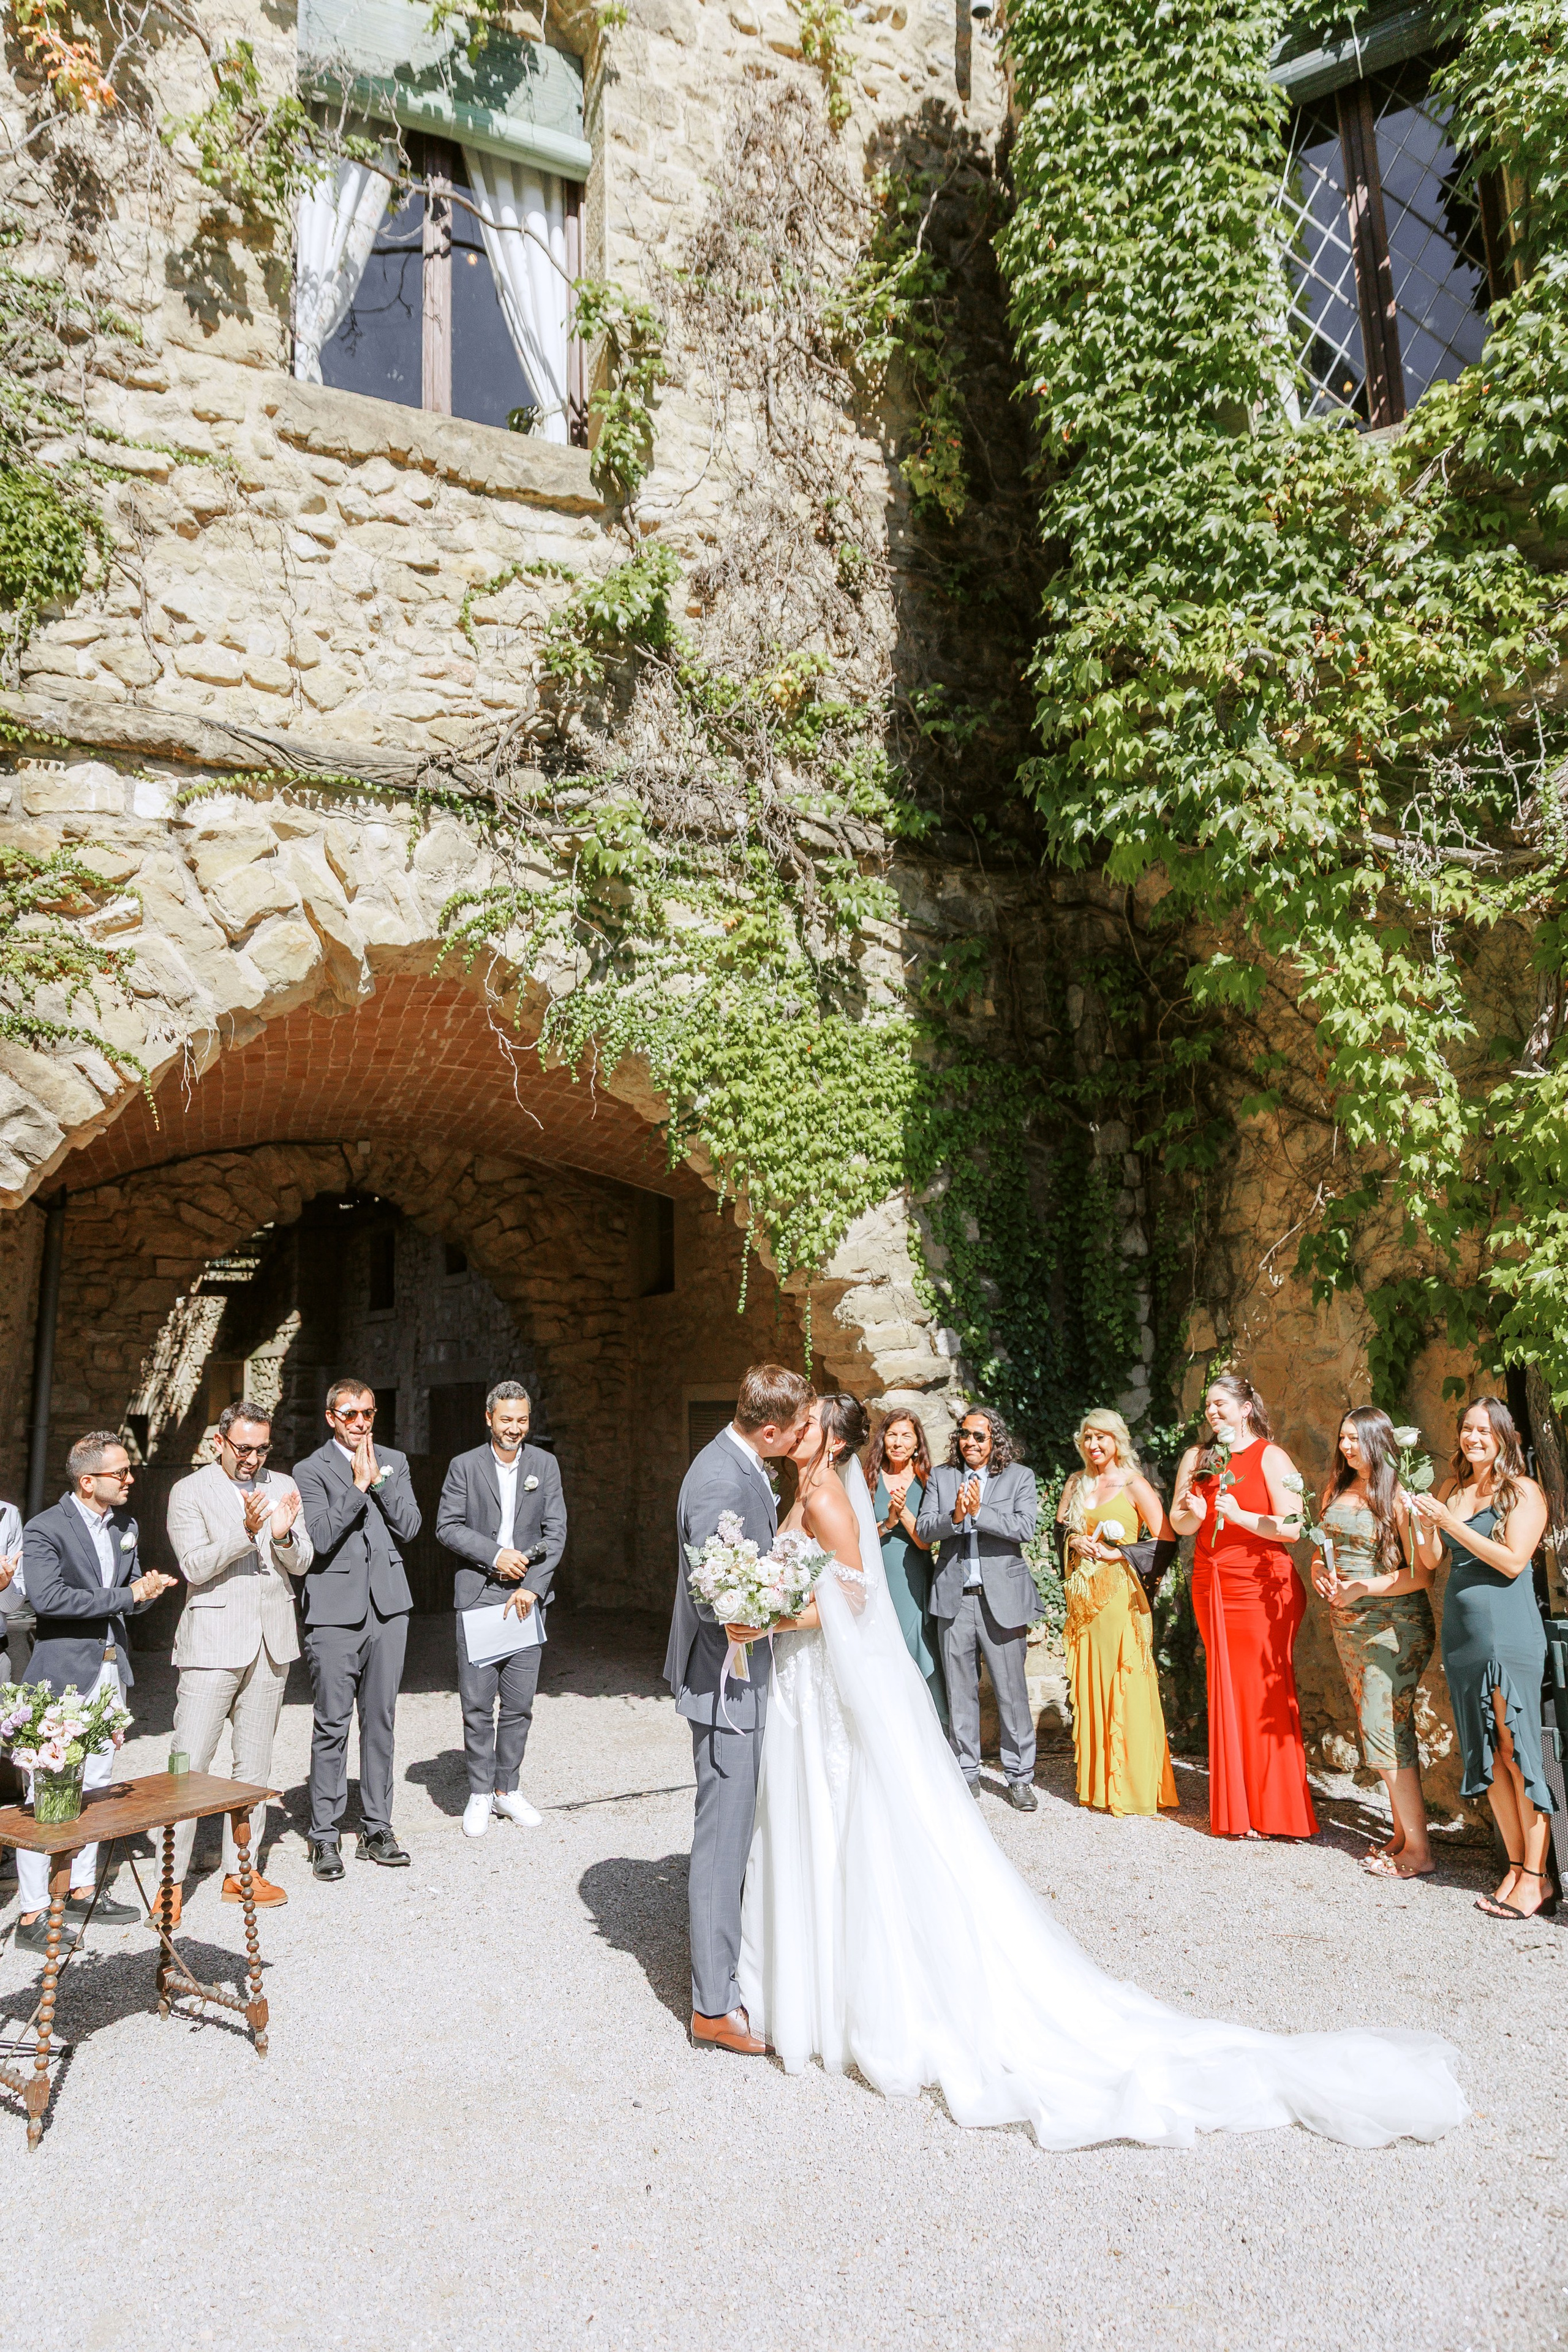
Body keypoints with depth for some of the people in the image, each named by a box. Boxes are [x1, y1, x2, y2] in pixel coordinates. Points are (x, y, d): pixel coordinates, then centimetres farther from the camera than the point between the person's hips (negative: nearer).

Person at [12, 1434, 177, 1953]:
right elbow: (47, 1598, -26)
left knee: (96, 1788, 16)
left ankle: (81, 1892, 29)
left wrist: (147, 1589, -6)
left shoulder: (125, 1525, 9)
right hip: (63, 1675, -7)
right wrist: (126, 1595, -22)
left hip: (109, 1669, 7)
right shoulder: (45, 1530, -14)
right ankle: (32, 1916, 6)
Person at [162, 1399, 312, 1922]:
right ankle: (171, 1882, 5)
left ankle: (239, 1872, 22)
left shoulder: (281, 1487, 8)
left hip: (271, 1643, 5)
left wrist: (285, 1534, -17)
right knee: (189, 1764, -6)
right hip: (214, 1640, -4)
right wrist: (245, 1531, -27)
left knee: (254, 1763, 12)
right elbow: (195, 1566, -12)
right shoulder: (190, 1492, -3)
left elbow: (301, 1565, 4)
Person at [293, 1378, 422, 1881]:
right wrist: (357, 1486, -14)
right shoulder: (310, 1470, -1)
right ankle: (324, 1836, 12)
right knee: (332, 1726, 0)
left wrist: (378, 1481, -8)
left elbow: (409, 1527, 2)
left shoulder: (393, 1462, 11)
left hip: (387, 1606, 4)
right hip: (335, 1611, -4)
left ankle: (376, 1830, 20)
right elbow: (320, 1538, -12)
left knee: (380, 1721, 10)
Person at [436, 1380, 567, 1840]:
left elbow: (556, 1532, 2)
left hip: (526, 1595, 2)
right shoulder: (465, 1466, 3)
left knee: (520, 1703, 6)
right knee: (477, 1703, 1)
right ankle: (480, 1794, 15)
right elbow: (447, 1527, -1)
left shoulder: (545, 1465, 6)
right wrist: (495, 1555, -13)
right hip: (477, 1595, -1)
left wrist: (533, 1586, -8)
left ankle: (507, 1788, 21)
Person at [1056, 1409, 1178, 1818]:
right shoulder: (1076, 1483, 13)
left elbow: (1166, 1540, -8)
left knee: (1125, 1688, -5)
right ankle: (1096, 1783, 15)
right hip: (1084, 1595, 5)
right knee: (1088, 1685, 6)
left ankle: (1132, 1787, 3)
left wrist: (1119, 1554, -12)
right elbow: (1058, 1529, 19)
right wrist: (1074, 1541, -1)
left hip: (1120, 1593, -5)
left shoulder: (1133, 1485, -4)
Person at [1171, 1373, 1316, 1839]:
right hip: (1211, 1587, 5)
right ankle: (1234, 1811, 17)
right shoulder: (1196, 1458, 11)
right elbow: (1178, 1524, 11)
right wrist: (1193, 1514, -10)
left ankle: (1273, 1812, 6)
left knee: (1264, 1694, -5)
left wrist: (1242, 1517, -22)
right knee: (1225, 1694, 8)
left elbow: (1294, 1527, -11)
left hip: (1261, 1587, -5)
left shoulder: (1271, 1457, -4)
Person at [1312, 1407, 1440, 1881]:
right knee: (1391, 1732, 13)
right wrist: (1320, 1574, -3)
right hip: (1347, 1625, 7)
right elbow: (1323, 1548, 17)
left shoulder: (1398, 1496, -13)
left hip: (1394, 1626, -7)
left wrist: (1362, 1588, -21)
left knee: (1384, 1733, -8)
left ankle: (1419, 1850, 1)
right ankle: (1402, 1835, 22)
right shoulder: (1335, 1491, 8)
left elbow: (1423, 1573, -17)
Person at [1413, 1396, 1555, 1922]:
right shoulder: (1452, 1489, 13)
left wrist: (1451, 1523, -16)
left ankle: (1536, 1879, 3)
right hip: (1461, 1635, 6)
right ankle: (1516, 1867, 17)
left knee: (1517, 1754, -3)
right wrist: (1428, 1521, -1)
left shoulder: (1523, 1491, -3)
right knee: (1487, 1757, 8)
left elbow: (1513, 1561, -14)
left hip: (1509, 1633, -6)